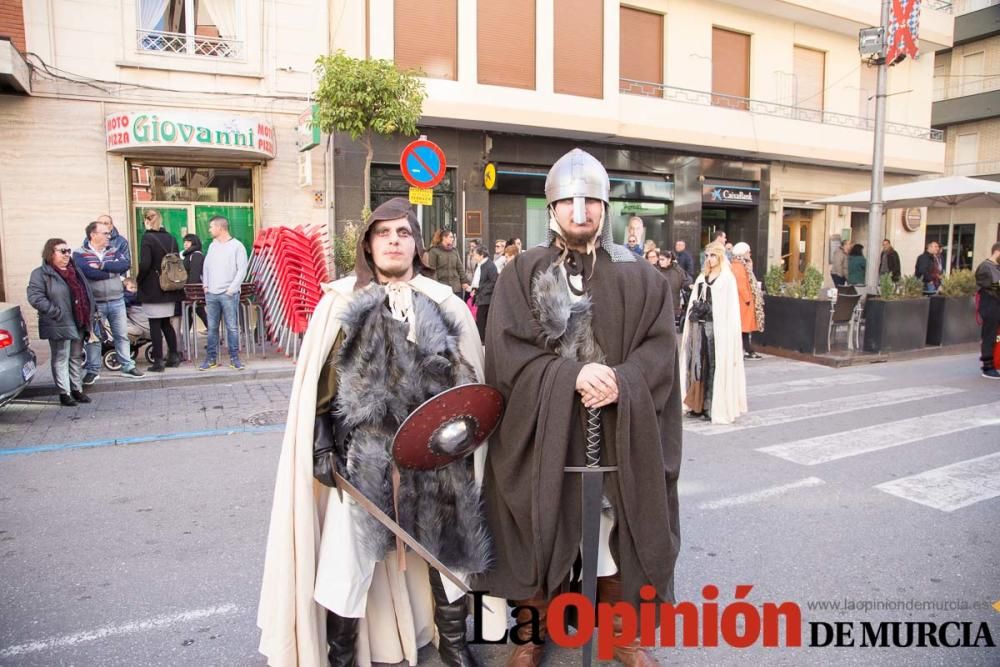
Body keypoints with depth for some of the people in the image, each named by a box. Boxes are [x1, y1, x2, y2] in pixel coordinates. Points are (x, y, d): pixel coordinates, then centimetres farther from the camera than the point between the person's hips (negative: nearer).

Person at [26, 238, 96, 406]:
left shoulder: (75, 271, 15)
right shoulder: (40, 274, -7)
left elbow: (87, 293, 20)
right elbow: (35, 297, -16)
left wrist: (90, 315, 10)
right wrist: (57, 313, -21)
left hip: (79, 324, 7)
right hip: (59, 325, -7)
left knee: (77, 357, 14)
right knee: (61, 359, 0)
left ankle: (77, 389, 23)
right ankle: (64, 393, 7)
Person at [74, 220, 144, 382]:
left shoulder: (114, 250, 7)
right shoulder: (79, 253, -5)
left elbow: (125, 265, -12)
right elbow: (90, 272, -23)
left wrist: (102, 265, -19)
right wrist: (113, 270, -13)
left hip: (116, 301, 3)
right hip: (94, 303, -3)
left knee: (122, 335, 9)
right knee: (93, 338, 7)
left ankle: (127, 367, 19)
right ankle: (93, 370, 17)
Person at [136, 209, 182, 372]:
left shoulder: (147, 238, -10)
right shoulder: (171, 238, 7)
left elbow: (145, 264, -17)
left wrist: (139, 280, -2)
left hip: (152, 288, -6)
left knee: (155, 325, 0)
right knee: (166, 323, 16)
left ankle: (158, 361, 2)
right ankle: (173, 356, 17)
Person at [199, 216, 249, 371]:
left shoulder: (237, 246, -2)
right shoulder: (212, 246, 15)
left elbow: (242, 270, -7)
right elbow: (206, 266, 21)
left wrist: (231, 289, -11)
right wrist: (206, 285, 10)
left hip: (229, 294, -5)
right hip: (211, 294, 5)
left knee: (232, 327, -3)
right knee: (212, 328, 7)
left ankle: (234, 358, 4)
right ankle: (211, 358, 13)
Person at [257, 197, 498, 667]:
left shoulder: (446, 307, 4)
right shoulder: (341, 304, -1)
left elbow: (468, 383, 8)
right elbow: (321, 386, 1)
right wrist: (324, 450, -4)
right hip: (364, 457, -2)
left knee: (447, 549, 15)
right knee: (347, 561, 3)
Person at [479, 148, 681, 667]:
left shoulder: (637, 275, 6)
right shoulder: (521, 273, 0)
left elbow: (660, 347, 0)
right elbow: (505, 350, -8)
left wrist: (621, 382, -19)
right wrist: (571, 376, -20)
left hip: (618, 428, 2)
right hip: (540, 429, -1)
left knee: (616, 528, 12)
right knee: (539, 531, 8)